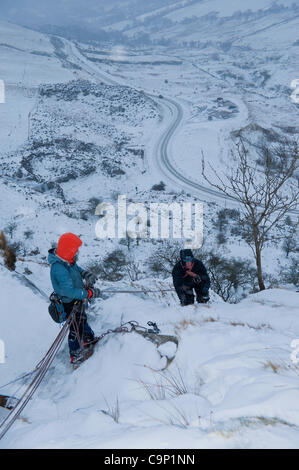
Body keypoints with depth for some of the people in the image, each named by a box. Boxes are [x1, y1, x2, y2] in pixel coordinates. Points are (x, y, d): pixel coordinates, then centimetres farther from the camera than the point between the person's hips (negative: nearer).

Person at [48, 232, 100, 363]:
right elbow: (70, 292, -37)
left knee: (82, 320, 31)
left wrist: (86, 274, -9)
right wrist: (90, 293, -31)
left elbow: (77, 269, 11)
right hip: (71, 304, -9)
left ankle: (89, 338, 56)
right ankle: (75, 356, 32)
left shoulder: (67, 261, -9)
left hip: (78, 299, 9)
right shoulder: (59, 269, -37)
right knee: (76, 329, 11)